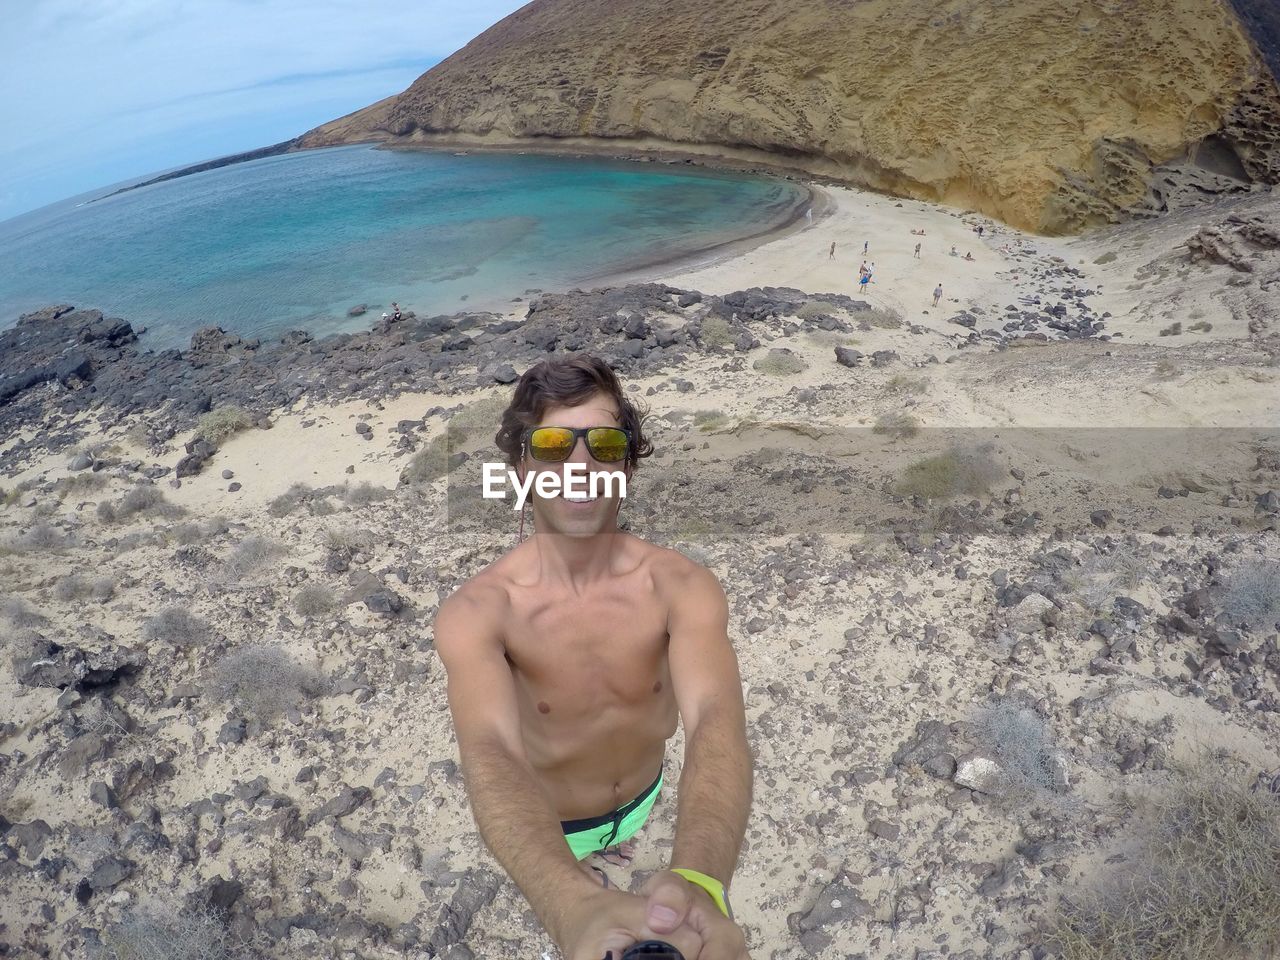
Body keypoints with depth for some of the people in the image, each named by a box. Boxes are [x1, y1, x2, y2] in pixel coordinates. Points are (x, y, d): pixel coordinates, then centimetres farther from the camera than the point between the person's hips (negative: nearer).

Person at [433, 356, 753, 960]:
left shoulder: (681, 587, -29)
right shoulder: (475, 613, -33)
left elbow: (715, 720, -43)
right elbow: (490, 753, -46)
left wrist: (700, 881, -63)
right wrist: (575, 910, -65)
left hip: (646, 794, 2)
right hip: (549, 818, -2)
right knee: (571, 879, 30)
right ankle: (586, 880, 64)